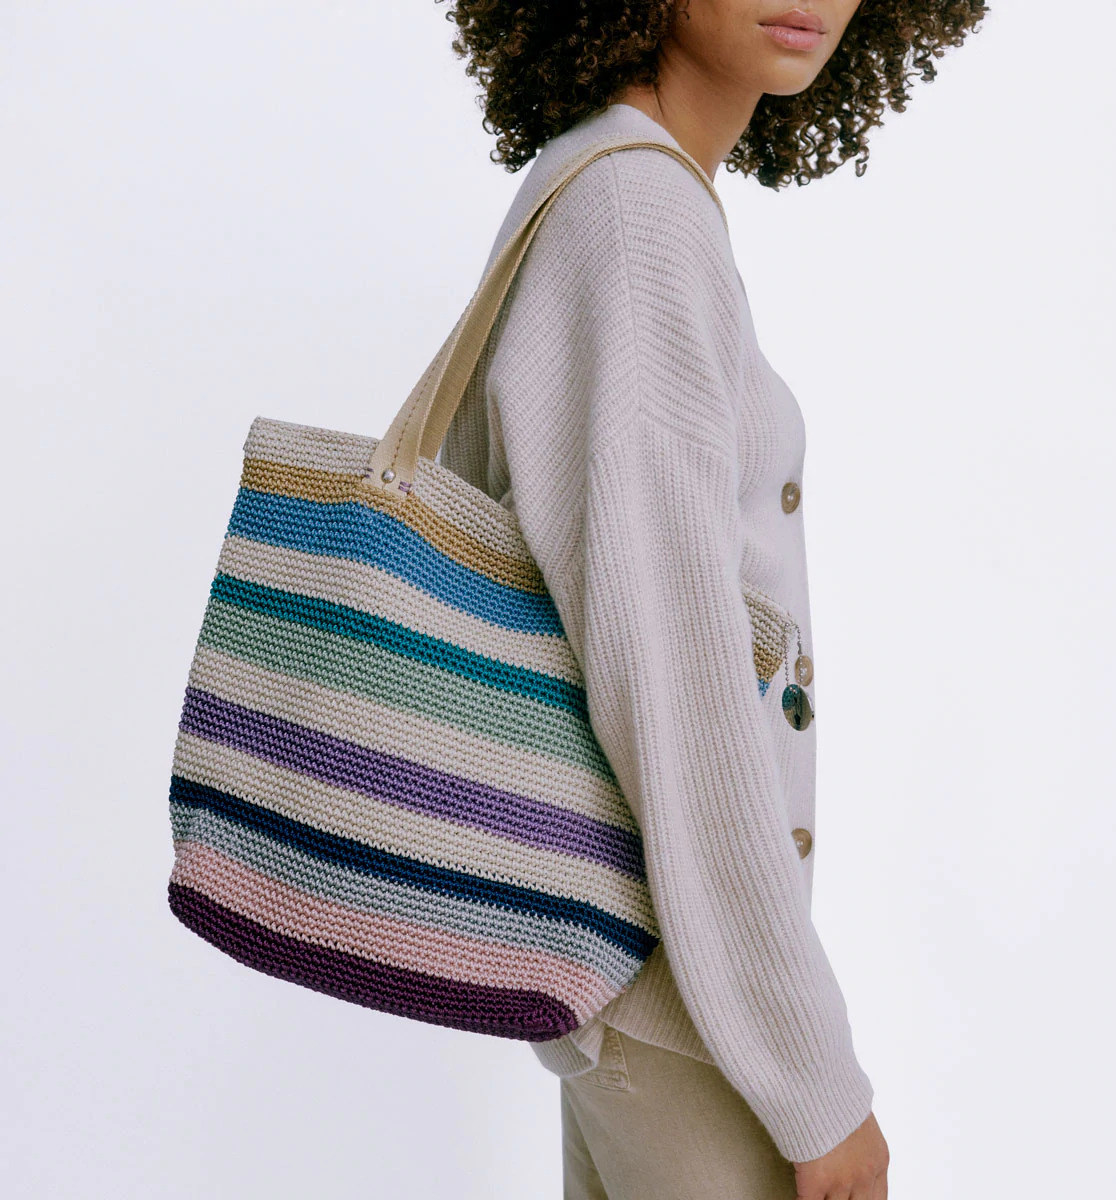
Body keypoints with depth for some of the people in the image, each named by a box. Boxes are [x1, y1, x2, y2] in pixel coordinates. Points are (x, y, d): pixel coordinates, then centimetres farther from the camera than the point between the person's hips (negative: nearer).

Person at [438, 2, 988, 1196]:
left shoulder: (577, 201, 6)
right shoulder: (635, 225, -25)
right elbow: (672, 687, -28)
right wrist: (819, 1086, -19)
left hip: (610, 903, 9)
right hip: (673, 948, -9)